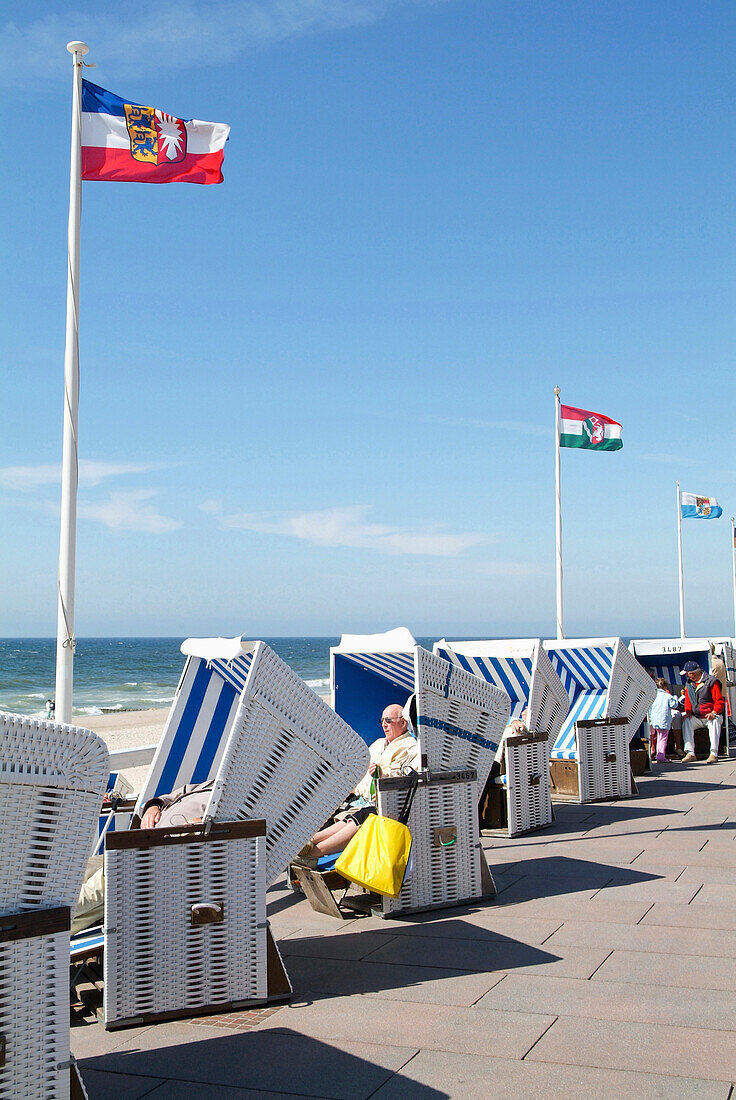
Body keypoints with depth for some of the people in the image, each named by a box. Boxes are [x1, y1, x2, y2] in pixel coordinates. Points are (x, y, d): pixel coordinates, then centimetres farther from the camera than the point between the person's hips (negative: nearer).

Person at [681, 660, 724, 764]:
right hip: (697, 718, 5)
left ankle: (714, 753, -40)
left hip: (711, 716, -5)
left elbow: (719, 701, -8)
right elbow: (688, 701, 17)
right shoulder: (689, 684, 12)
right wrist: (688, 712, -3)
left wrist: (714, 713, -23)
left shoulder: (711, 681, -7)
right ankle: (690, 753, -31)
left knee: (714, 722, -37)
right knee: (686, 721, -25)